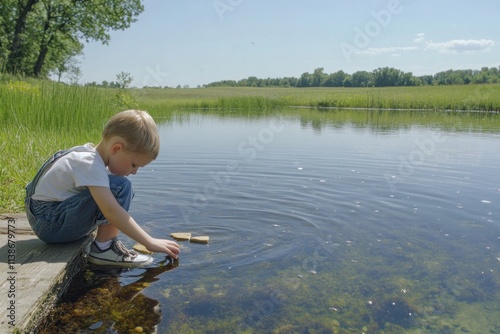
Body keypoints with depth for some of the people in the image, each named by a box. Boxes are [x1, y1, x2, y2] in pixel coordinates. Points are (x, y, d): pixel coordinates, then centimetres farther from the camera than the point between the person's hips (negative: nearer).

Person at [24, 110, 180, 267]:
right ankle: (103, 248, -15)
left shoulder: (89, 154, 4)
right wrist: (150, 242, -30)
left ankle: (104, 243, 0)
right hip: (50, 225, -10)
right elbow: (111, 211, -33)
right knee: (121, 187, -22)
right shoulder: (90, 164, -24)